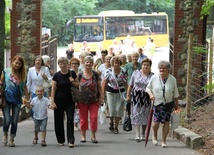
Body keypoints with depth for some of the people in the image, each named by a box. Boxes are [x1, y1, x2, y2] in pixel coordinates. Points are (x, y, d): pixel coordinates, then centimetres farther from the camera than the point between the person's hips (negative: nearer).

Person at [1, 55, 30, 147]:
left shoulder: (22, 75, 6)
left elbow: (24, 88, 11)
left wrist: (28, 100, 10)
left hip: (17, 100, 2)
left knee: (14, 121, 0)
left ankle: (11, 140, 13)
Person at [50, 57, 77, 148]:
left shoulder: (72, 74, 1)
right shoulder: (56, 75, -1)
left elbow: (78, 85, 11)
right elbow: (53, 89, 0)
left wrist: (74, 83, -11)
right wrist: (52, 102, -6)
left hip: (70, 101, 0)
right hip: (59, 101, 1)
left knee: (70, 119, -8)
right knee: (58, 121, 6)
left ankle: (71, 140, -6)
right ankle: (60, 140, 19)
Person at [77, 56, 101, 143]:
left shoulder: (95, 75, 0)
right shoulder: (80, 75, -2)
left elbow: (99, 87, 5)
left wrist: (100, 98, 0)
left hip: (94, 101, 0)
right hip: (82, 101, 0)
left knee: (94, 118, -4)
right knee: (83, 119, 6)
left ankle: (93, 136, 9)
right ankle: (83, 136, 18)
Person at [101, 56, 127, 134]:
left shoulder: (123, 72, -2)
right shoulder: (109, 71, -4)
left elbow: (125, 84, 2)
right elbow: (104, 82, -2)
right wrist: (102, 93, -6)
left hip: (120, 93, 1)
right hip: (111, 92, -1)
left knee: (119, 110, -1)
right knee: (111, 109, -4)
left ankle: (116, 127, 12)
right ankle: (111, 123, 26)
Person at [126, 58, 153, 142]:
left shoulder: (152, 76, 1)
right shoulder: (136, 73, 3)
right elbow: (130, 85, 8)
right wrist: (128, 95, 6)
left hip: (147, 98, 0)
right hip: (136, 96, 0)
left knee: (145, 116, 7)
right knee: (136, 115, -6)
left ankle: (143, 135, 20)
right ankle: (137, 135, -6)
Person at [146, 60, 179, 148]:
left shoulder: (172, 79, -1)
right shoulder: (154, 78, -4)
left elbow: (175, 94, 7)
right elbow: (148, 88, 7)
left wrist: (176, 105, 11)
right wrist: (151, 94, -13)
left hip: (168, 104, 1)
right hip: (157, 103, -1)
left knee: (166, 122, -3)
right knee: (156, 121, -9)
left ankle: (164, 141, 10)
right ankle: (154, 136, 22)